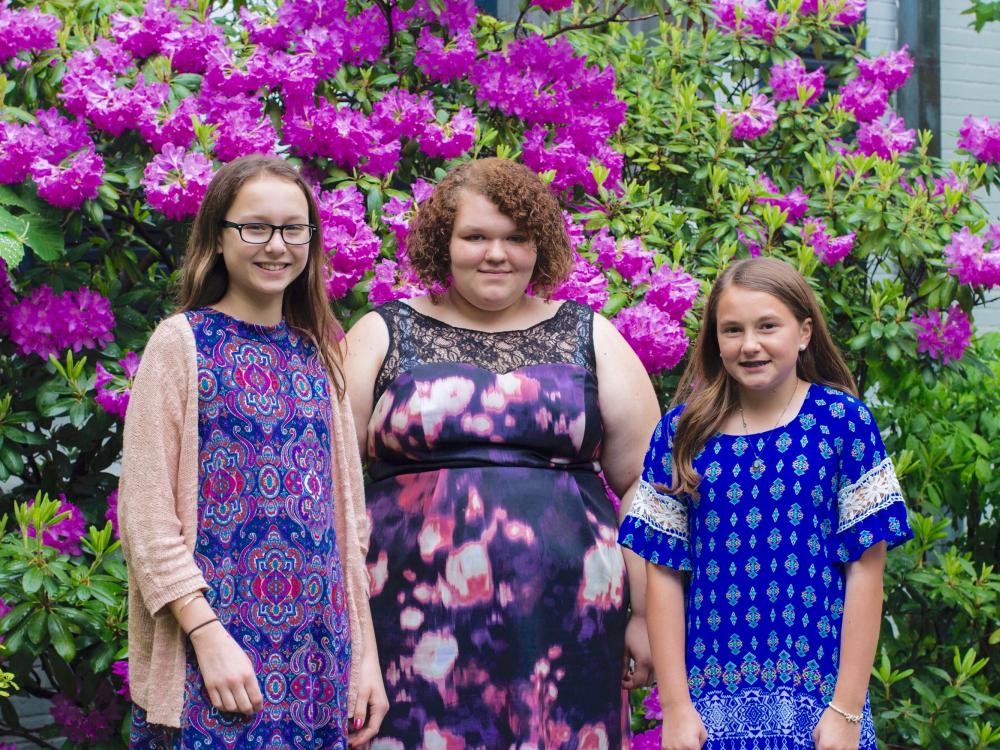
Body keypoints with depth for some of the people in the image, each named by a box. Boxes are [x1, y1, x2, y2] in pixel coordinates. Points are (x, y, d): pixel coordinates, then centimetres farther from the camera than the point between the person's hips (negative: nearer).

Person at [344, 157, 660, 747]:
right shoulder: (385, 337, 10)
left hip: (564, 623, 1)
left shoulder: (589, 338, 13)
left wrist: (645, 615, 5)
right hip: (419, 624, -1)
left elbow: (644, 486, 11)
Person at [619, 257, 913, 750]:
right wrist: (676, 706, -3)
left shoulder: (841, 422, -2)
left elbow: (866, 567, -3)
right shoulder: (682, 431, 2)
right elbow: (664, 574, 2)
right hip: (712, 698, 1)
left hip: (817, 695, -1)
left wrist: (847, 709, -7)